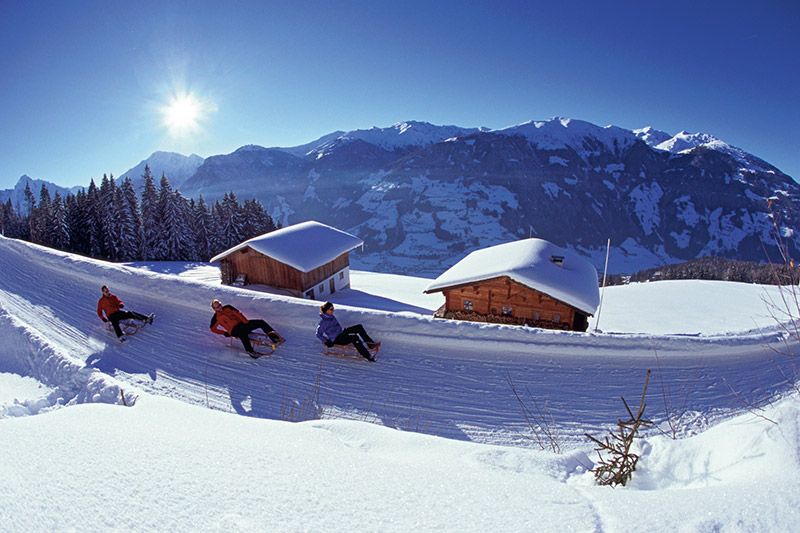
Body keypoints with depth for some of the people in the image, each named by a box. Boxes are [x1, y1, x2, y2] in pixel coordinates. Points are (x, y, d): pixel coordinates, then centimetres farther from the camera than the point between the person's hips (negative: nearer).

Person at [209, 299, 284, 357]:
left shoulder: (227, 308, 16)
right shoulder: (216, 317, 6)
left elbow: (238, 313, 13)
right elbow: (213, 328, 8)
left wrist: (246, 322, -2)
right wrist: (225, 333, -2)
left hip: (242, 324, 5)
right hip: (234, 330, -5)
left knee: (260, 322, -12)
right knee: (243, 333, -43)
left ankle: (274, 337, -16)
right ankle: (249, 350, -41)